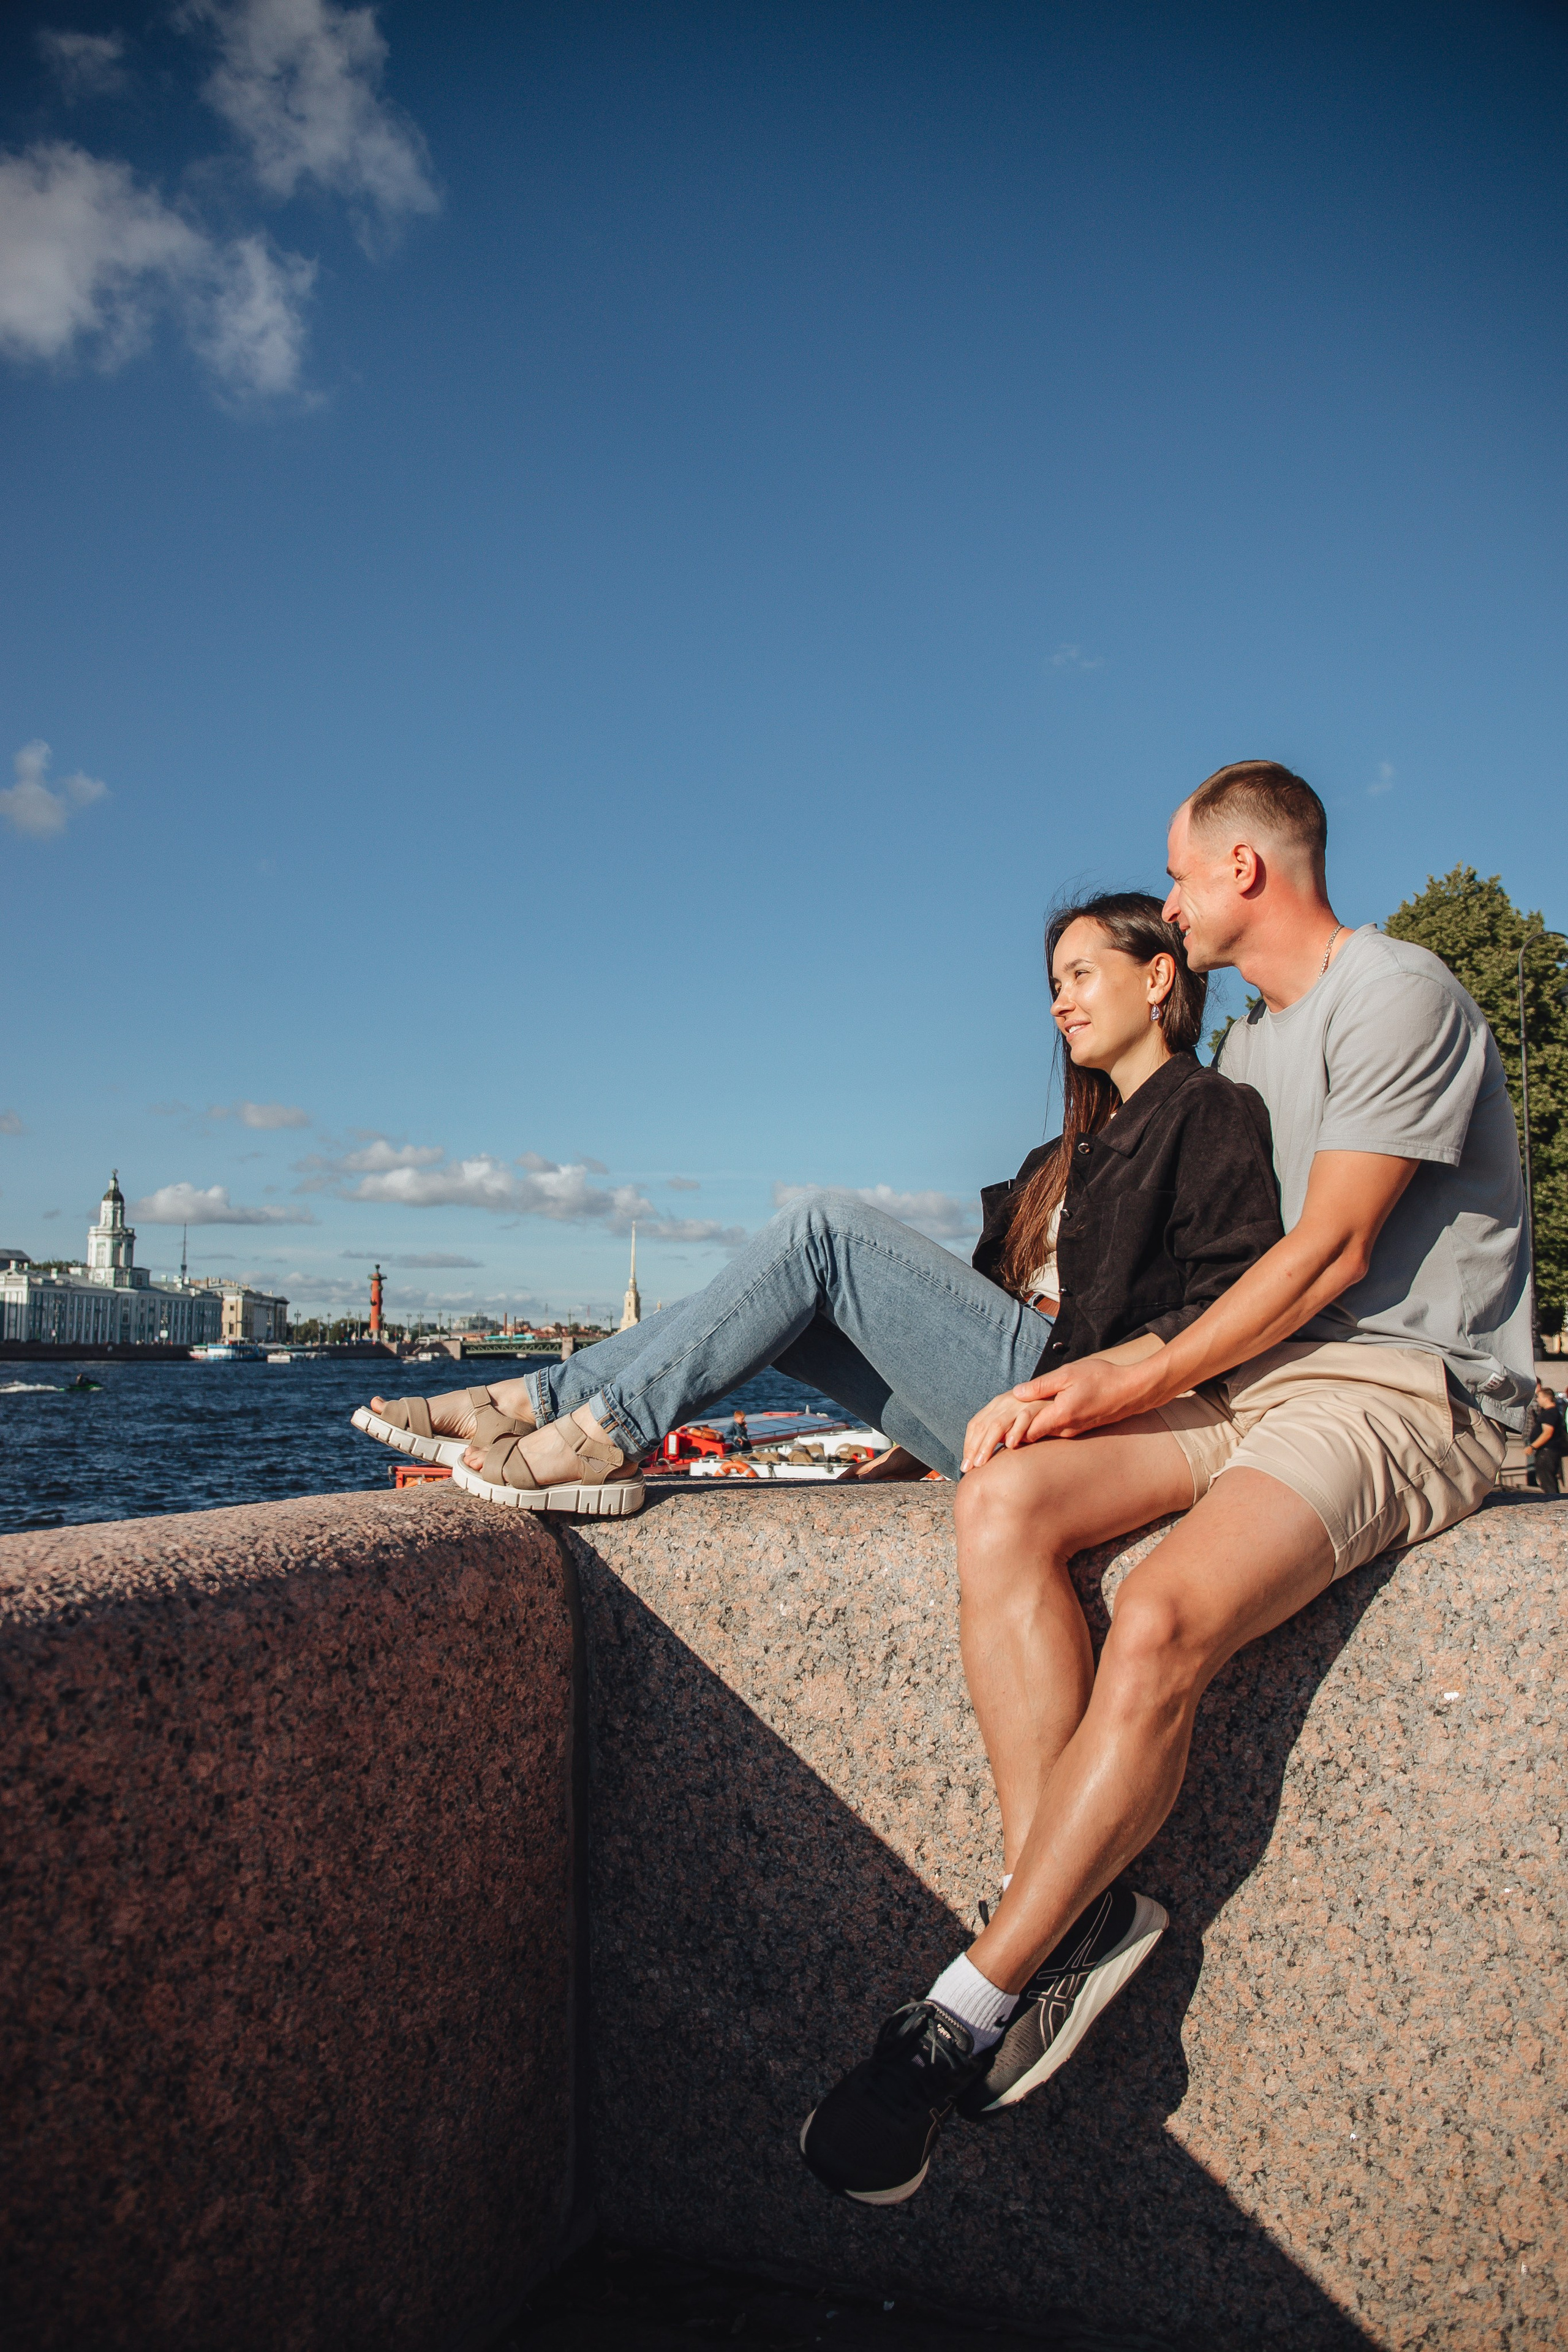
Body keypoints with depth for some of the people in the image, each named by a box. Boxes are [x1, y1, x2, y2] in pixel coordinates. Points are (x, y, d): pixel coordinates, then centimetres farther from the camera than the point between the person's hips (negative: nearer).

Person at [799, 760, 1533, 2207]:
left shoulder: (1399, 998, -6)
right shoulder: (1250, 1046, 22)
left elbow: (1329, 1254, -12)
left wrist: (1139, 1385, -10)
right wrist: (1084, 1377, 3)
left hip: (1412, 1390, -8)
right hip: (1259, 1374, 8)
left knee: (1163, 1618, -32)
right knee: (1006, 1503, -18)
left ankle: (971, 2010, -20)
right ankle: (1075, 1916, -20)